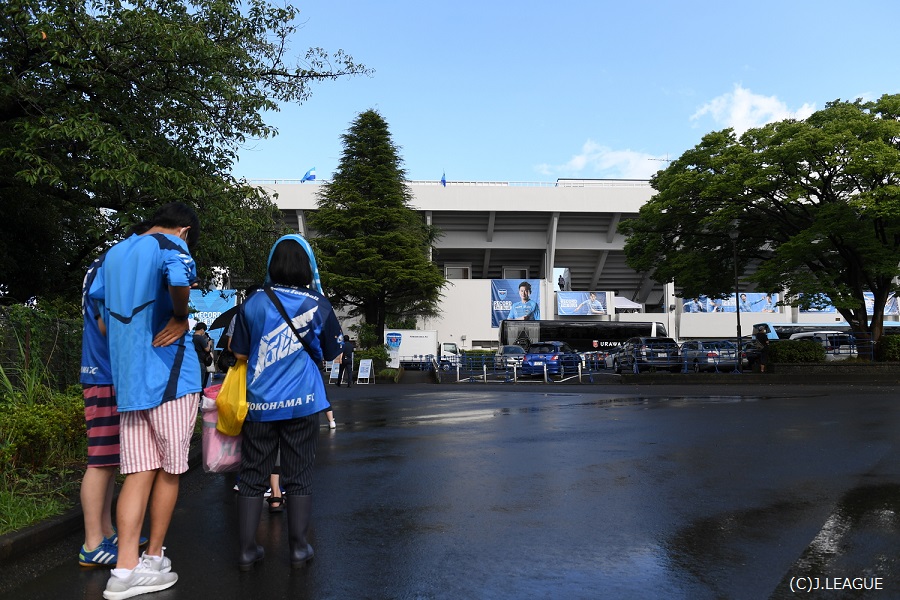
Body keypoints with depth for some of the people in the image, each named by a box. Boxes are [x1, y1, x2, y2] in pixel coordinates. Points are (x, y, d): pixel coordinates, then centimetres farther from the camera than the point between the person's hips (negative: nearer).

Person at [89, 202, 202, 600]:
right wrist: (180, 316, -14)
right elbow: (179, 280, -30)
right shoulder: (171, 244, -5)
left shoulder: (114, 253, 18)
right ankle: (152, 559, 18)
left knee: (139, 471, 7)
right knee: (169, 471, 7)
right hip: (170, 376, -6)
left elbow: (103, 322, 21)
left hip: (126, 378, 6)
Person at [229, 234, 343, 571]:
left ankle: (247, 549, 16)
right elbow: (332, 354, 6)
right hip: (302, 403, -1)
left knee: (253, 475, 10)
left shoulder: (253, 304, -1)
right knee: (298, 476, 8)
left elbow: (240, 355, 6)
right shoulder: (318, 305, -3)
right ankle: (299, 547, 16)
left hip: (259, 403, 1)